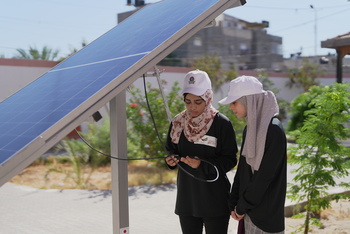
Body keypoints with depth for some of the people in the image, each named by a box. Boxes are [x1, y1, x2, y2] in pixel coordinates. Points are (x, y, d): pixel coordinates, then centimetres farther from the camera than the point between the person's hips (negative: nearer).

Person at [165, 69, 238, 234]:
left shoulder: (221, 123, -11)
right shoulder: (178, 122, 2)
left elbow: (230, 160, -9)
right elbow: (171, 150, 13)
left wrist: (202, 164, -22)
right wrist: (171, 159, -10)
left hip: (214, 200, -4)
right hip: (186, 197, 4)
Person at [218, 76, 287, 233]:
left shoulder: (274, 130, -17)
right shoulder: (250, 128, 8)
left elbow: (265, 175, -19)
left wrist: (243, 206, -11)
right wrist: (234, 203, 5)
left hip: (265, 213, -7)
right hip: (249, 209, 7)